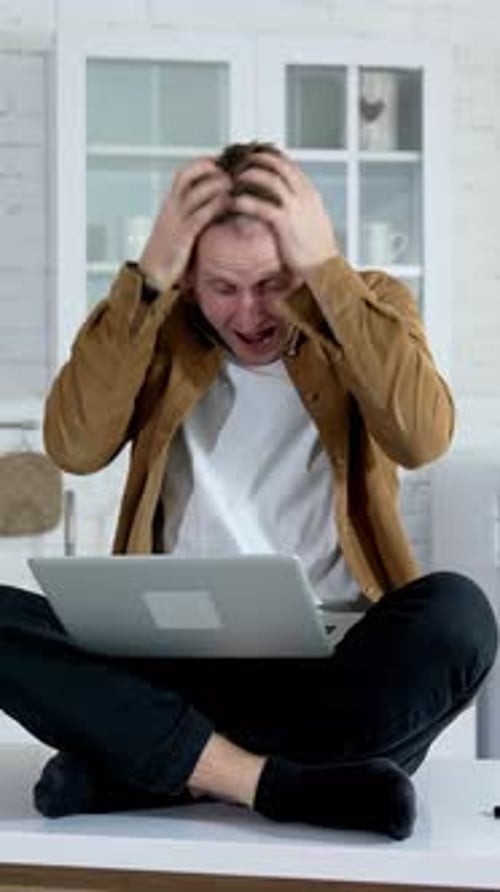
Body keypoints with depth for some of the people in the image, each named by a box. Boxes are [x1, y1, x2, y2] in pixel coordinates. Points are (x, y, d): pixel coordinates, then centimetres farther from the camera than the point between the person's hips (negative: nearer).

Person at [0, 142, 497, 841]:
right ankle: (282, 783, -29)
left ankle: (144, 767, -25)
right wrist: (149, 278, -15)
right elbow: (75, 448, -11)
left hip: (336, 666, -1)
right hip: (179, 662, 1)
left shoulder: (369, 307, 4)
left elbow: (422, 437, -17)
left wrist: (327, 269, -18)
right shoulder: (162, 323, 6)